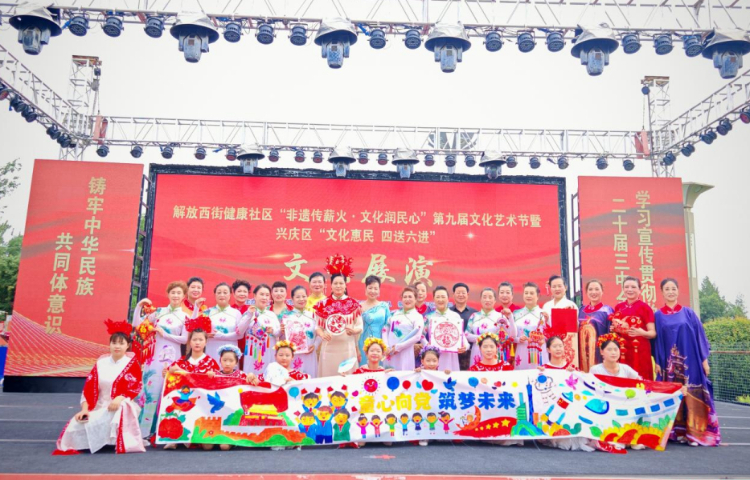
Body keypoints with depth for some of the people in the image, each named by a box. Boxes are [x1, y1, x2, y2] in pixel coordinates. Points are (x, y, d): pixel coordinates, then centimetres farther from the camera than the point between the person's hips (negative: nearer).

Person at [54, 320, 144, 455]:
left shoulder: (132, 364, -4)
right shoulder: (101, 362, 8)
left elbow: (135, 387, -15)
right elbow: (89, 387, 4)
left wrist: (119, 399, -33)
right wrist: (85, 408, -8)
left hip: (121, 407, -4)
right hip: (99, 407, 5)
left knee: (120, 410, -40)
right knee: (76, 425, -19)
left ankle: (122, 442, -20)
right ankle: (96, 441, 10)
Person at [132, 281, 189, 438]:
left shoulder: (186, 317, 2)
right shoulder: (158, 312, 8)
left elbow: (185, 339, -5)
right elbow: (137, 325, 4)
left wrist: (164, 334, -8)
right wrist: (139, 306, -5)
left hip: (172, 358, -2)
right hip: (155, 357, 2)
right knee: (150, 391, 0)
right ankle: (143, 431, 9)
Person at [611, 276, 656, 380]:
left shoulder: (645, 307, -3)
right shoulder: (618, 307, 10)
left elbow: (653, 333, -4)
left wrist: (642, 333, -23)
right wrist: (613, 329, 1)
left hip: (639, 351, -4)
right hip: (621, 350, 4)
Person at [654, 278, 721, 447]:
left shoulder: (688, 313, 6)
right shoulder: (658, 315, 5)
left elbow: (700, 336, 5)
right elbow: (656, 339, 4)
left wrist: (704, 359, 0)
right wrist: (657, 362, -1)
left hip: (690, 361, 0)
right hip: (669, 363, 0)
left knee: (692, 395, -3)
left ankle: (694, 432, 3)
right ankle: (677, 431, 12)